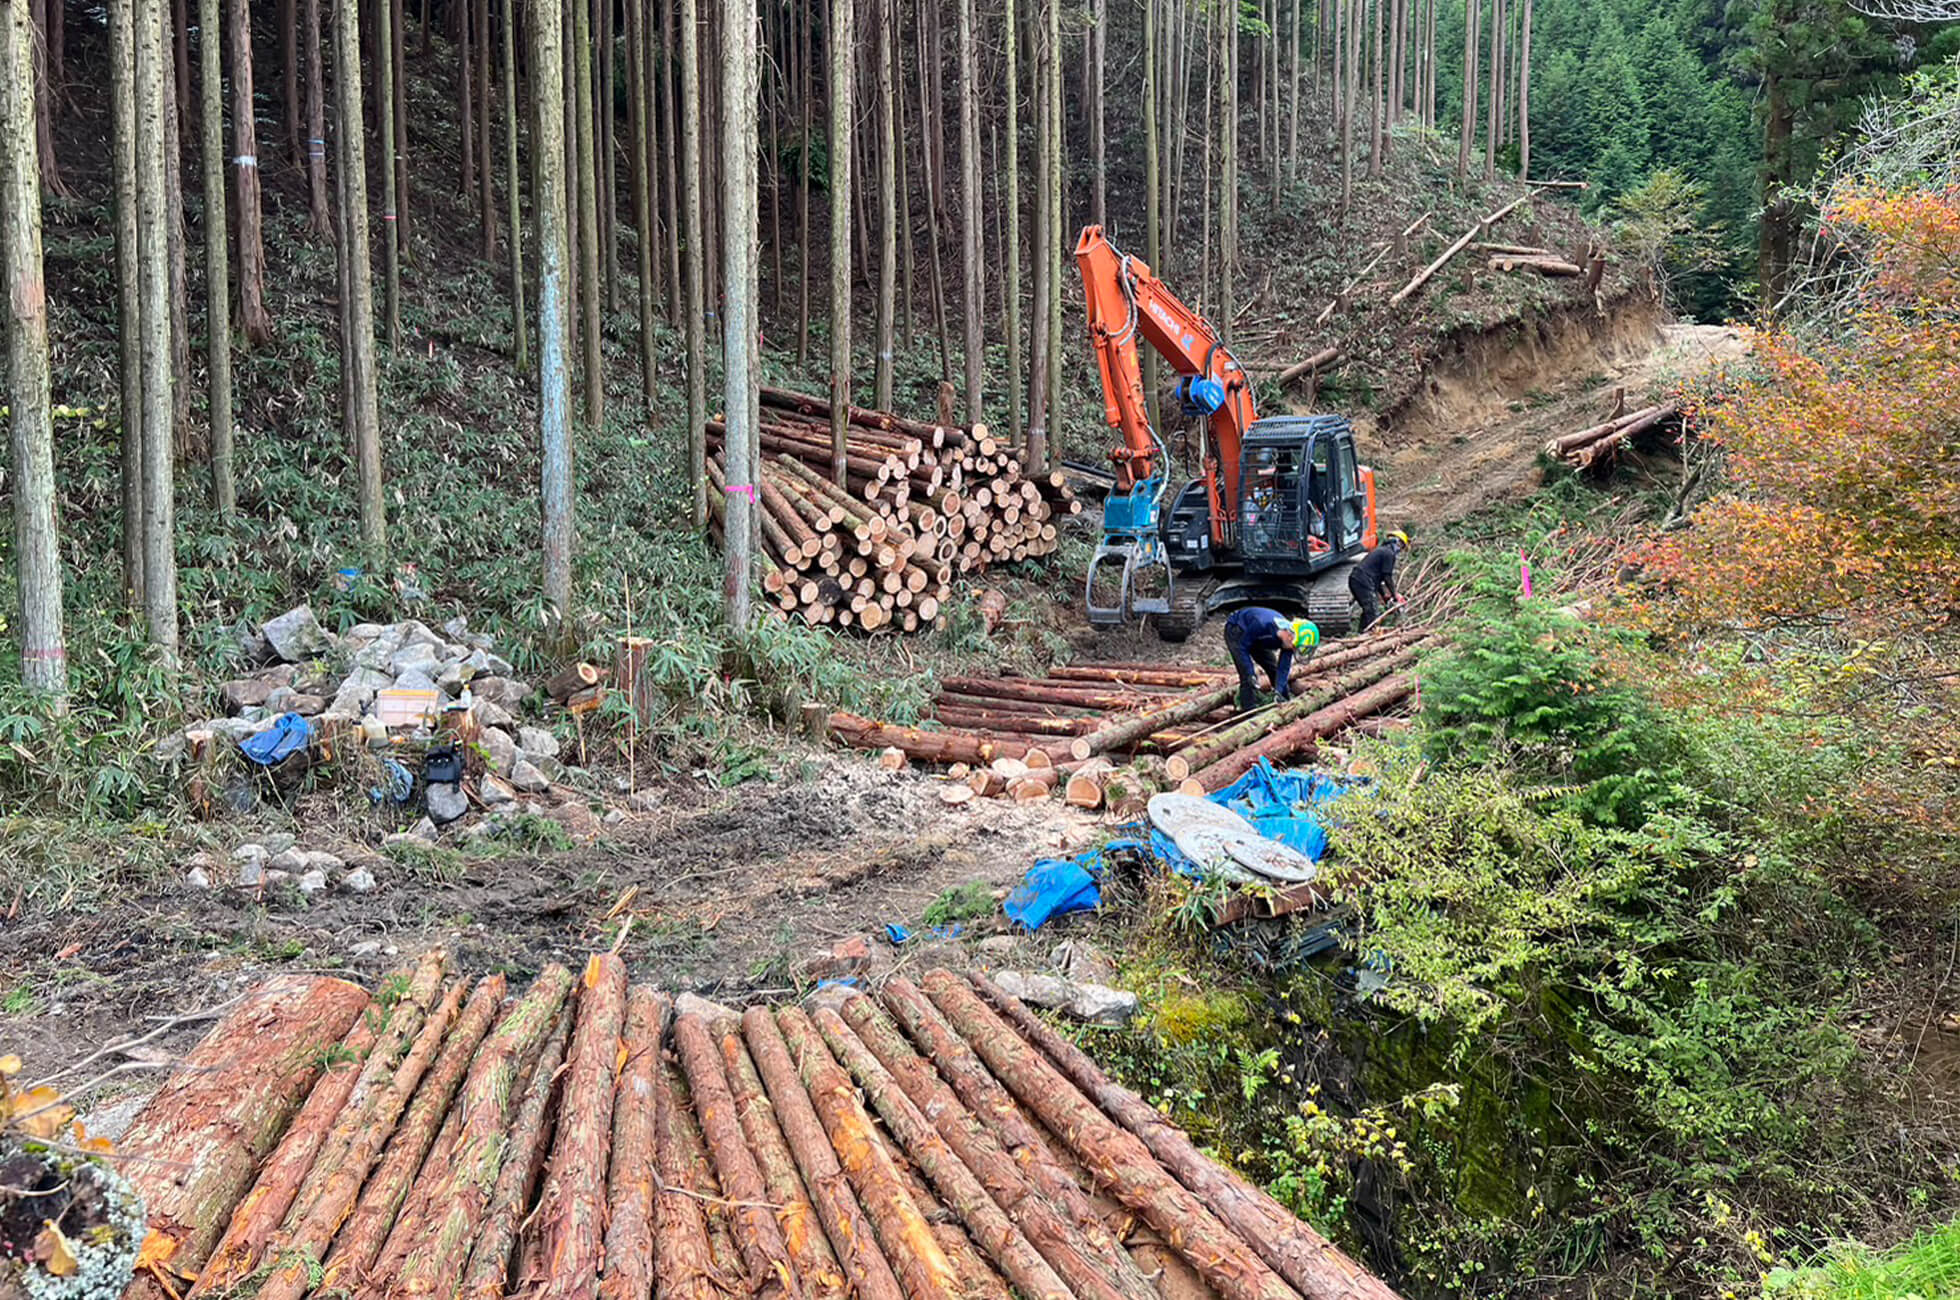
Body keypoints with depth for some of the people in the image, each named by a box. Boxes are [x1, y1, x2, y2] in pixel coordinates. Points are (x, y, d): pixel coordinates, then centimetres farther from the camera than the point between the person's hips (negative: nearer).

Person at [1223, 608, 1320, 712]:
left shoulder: (1288, 641, -23)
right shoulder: (1263, 625, -43)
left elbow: (1283, 668, -19)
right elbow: (1242, 647, -32)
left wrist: (1278, 691, -30)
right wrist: (1251, 674, -34)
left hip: (1257, 640, 6)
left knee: (1275, 671, 7)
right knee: (1247, 677, -19)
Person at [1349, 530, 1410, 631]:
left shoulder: (1380, 550, 26)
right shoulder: (1389, 554, -4)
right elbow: (1387, 577, -7)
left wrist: (1384, 595, 28)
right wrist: (1395, 596, 2)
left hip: (1354, 580, 10)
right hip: (1363, 583, -10)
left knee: (1368, 611, 20)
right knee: (1374, 614, -10)